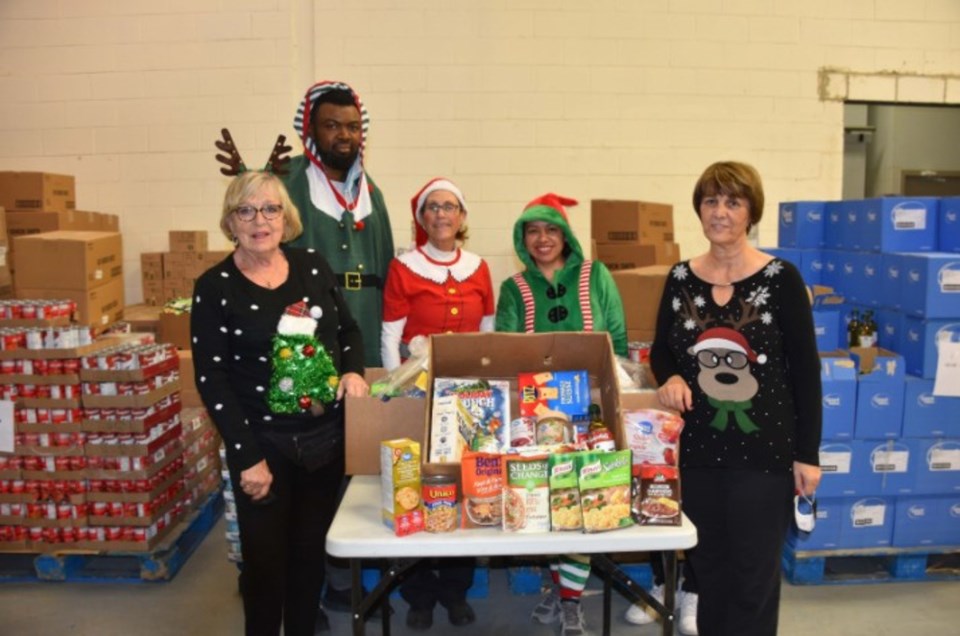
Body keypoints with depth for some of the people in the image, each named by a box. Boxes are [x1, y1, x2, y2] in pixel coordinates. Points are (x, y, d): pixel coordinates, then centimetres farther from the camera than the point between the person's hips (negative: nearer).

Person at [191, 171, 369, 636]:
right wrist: (247, 456, -14)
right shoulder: (214, 287, -7)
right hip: (265, 443, -3)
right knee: (265, 558, 9)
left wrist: (353, 370, -6)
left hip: (326, 436, 3)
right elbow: (212, 380, -10)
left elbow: (349, 330, 15)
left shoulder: (313, 266, 3)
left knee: (311, 553, 16)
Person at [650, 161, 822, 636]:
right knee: (708, 566, 16)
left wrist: (808, 453, -6)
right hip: (697, 448, 3)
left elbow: (805, 370, -5)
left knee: (754, 575, 8)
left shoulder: (781, 279, -8)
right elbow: (660, 351, 12)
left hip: (764, 450, -3)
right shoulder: (680, 277, 2)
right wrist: (671, 378, -12)